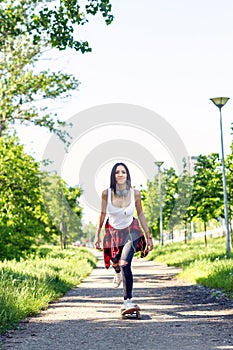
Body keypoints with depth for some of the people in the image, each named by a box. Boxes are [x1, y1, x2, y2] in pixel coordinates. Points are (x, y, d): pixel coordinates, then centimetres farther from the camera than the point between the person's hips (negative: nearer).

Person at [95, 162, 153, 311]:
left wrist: (149, 236, 0)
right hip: (113, 232, 2)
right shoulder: (106, 193, -20)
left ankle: (128, 300, -10)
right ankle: (118, 273, 60)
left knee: (125, 264, -21)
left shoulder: (135, 193, -19)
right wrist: (98, 235, -2)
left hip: (131, 231, -2)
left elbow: (141, 214, -4)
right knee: (115, 262, 20)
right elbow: (102, 214, -6)